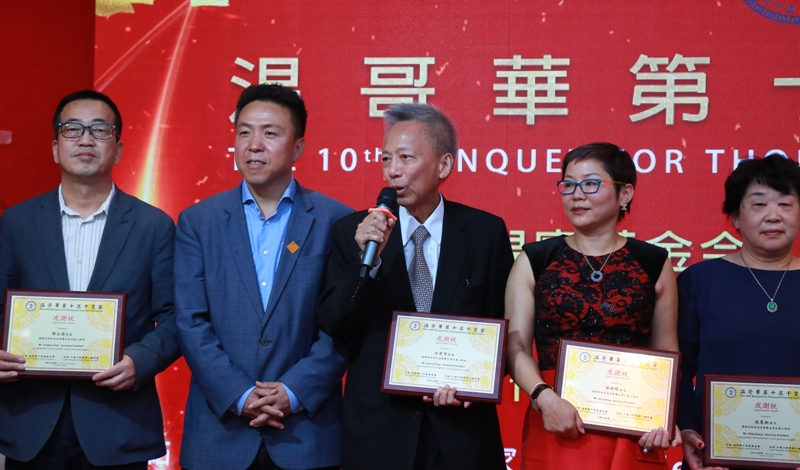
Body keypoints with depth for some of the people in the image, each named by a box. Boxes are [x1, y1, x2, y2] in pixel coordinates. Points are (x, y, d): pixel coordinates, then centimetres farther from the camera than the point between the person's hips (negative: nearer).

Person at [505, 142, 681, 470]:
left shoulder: (654, 264, 3)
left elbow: (667, 354, 6)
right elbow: (516, 347, -1)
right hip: (555, 428, 0)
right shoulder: (534, 261, 2)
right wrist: (545, 397, -17)